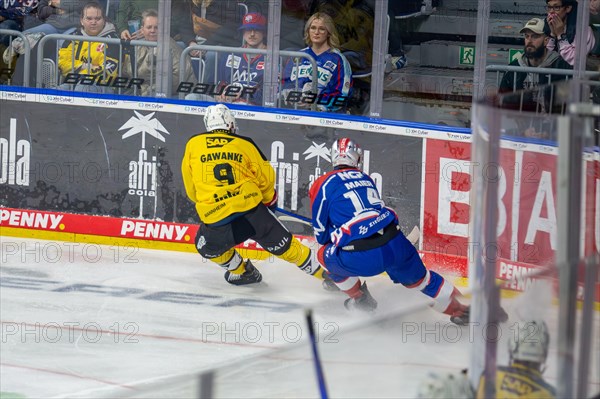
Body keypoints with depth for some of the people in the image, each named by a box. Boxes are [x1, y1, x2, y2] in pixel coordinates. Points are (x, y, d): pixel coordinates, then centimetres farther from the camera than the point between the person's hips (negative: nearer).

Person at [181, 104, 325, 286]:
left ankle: (241, 272, 35)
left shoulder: (193, 145, 11)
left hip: (215, 221, -1)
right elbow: (266, 177, 10)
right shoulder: (245, 144, 9)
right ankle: (323, 273, 20)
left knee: (208, 247, 31)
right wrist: (269, 200, 30)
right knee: (284, 244, 15)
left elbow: (191, 190, 19)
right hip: (251, 210, 1)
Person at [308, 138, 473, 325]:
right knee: (416, 275, 31)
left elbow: (321, 234, 13)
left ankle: (360, 299, 33)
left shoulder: (323, 185, 8)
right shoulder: (366, 179, 23)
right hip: (396, 246, 5)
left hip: (361, 259, -4)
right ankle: (456, 307, 36)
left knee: (325, 255, 26)